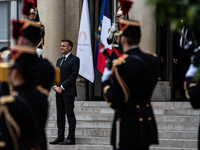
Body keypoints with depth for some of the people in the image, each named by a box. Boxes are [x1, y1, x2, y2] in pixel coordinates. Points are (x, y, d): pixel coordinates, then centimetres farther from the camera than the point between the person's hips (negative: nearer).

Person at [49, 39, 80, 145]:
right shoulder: (59, 60, 21)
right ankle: (60, 137, 9)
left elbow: (73, 75, -10)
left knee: (70, 114, -7)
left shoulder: (74, 60, -2)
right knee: (60, 115, 7)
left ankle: (71, 138, -6)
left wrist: (62, 87, -13)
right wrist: (55, 86, 0)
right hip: (59, 92, 7)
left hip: (68, 92, -7)